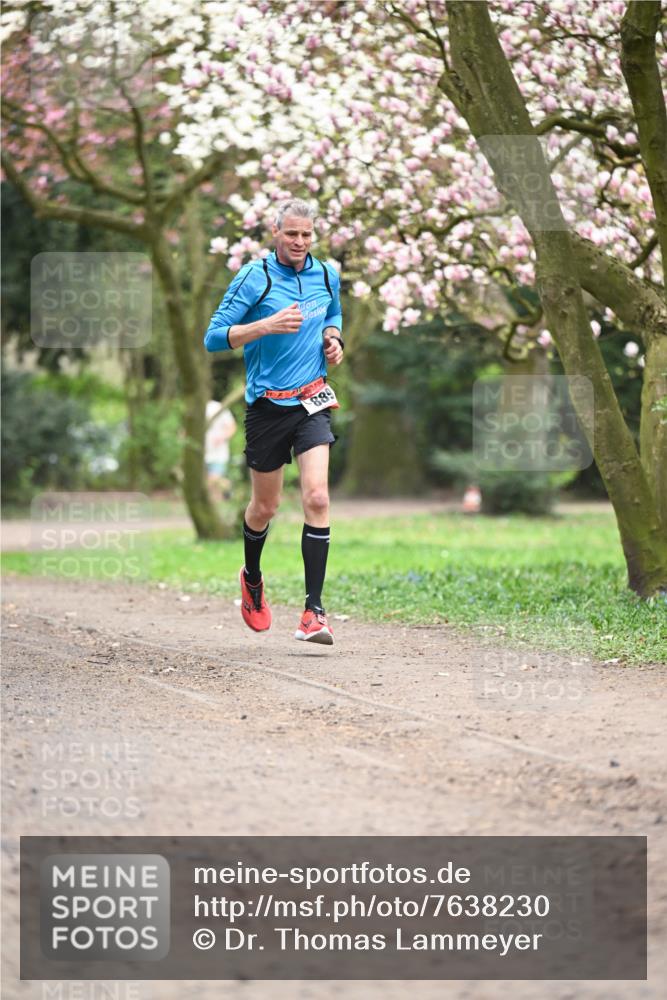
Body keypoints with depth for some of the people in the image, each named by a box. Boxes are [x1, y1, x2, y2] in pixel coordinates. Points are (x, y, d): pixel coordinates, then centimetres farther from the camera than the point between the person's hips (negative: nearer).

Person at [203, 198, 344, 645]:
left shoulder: (327, 275, 5)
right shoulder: (255, 277, -9)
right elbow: (214, 337, -12)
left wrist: (334, 337, 5)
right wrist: (267, 325, -25)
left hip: (313, 400, 2)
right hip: (268, 404, -2)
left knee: (317, 496, -16)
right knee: (265, 506, 10)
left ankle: (314, 610, -16)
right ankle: (252, 578, 43)